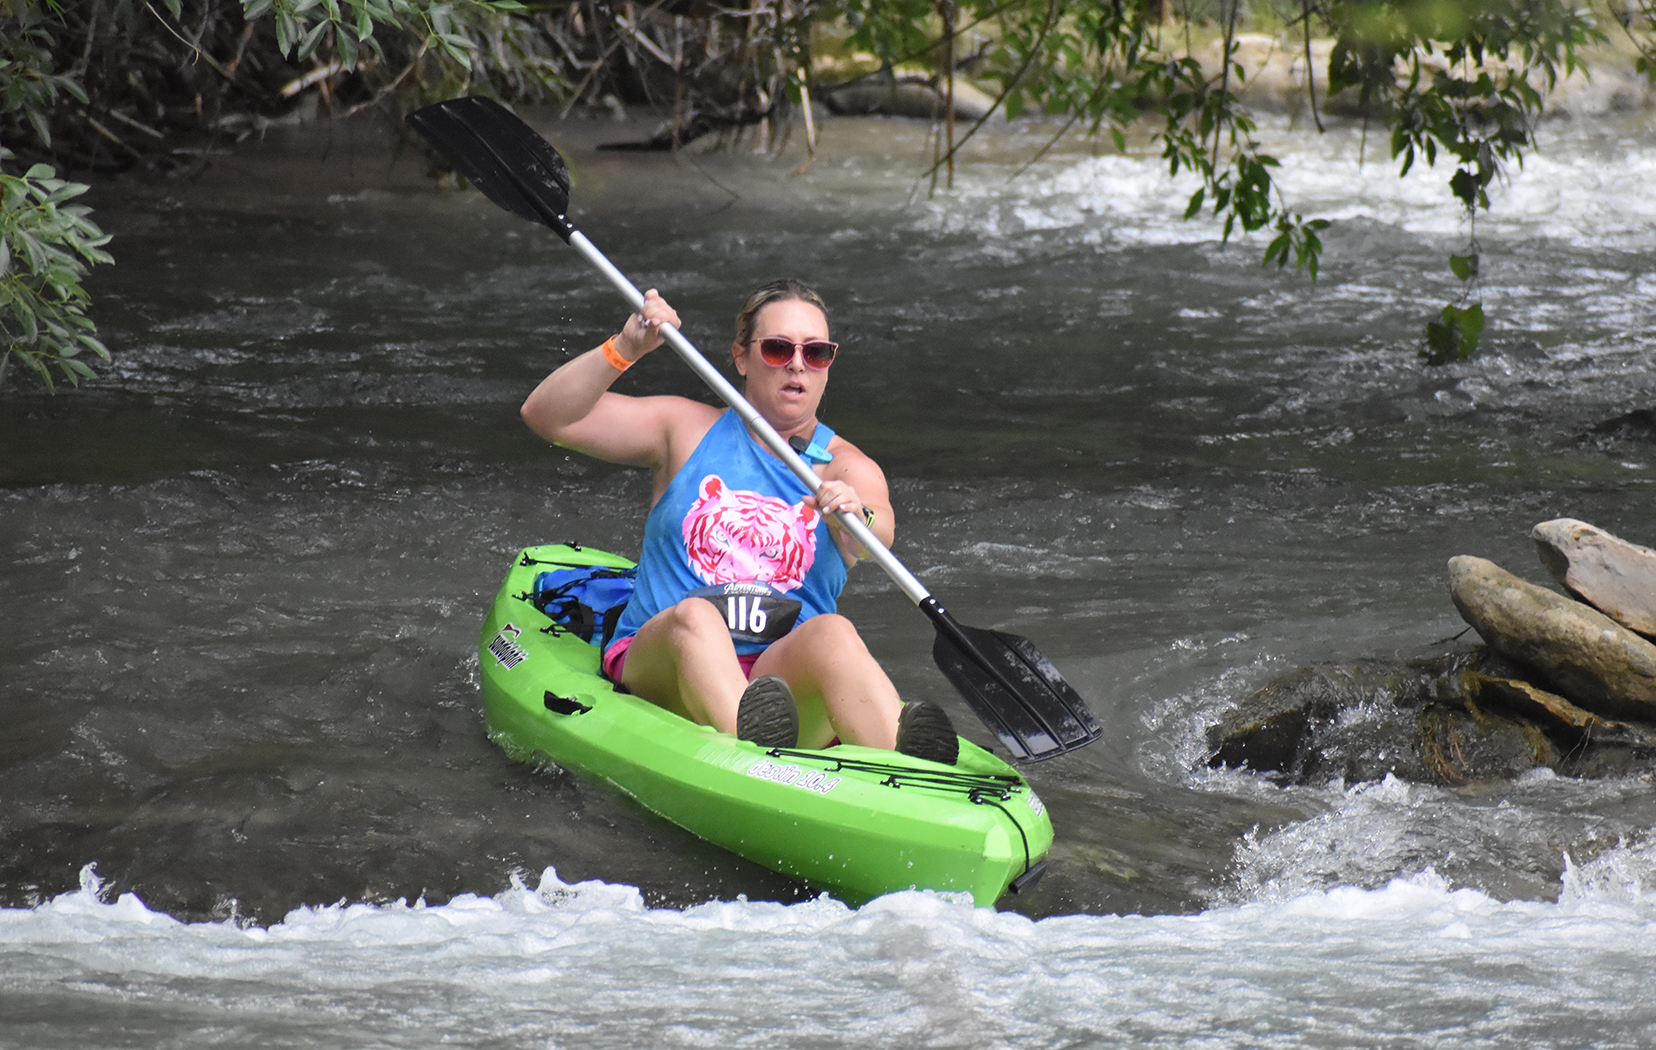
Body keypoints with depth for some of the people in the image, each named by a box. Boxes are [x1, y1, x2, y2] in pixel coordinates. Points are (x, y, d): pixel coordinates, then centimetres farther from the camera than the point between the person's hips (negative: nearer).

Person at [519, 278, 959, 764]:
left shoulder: (846, 468, 12)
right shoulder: (688, 430, 15)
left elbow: (875, 537, -12)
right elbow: (546, 415, 7)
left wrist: (855, 517, -36)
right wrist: (625, 349, -7)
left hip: (789, 675, 0)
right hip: (660, 664, 0)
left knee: (831, 632, -33)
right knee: (695, 615, -34)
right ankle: (757, 758, -65)